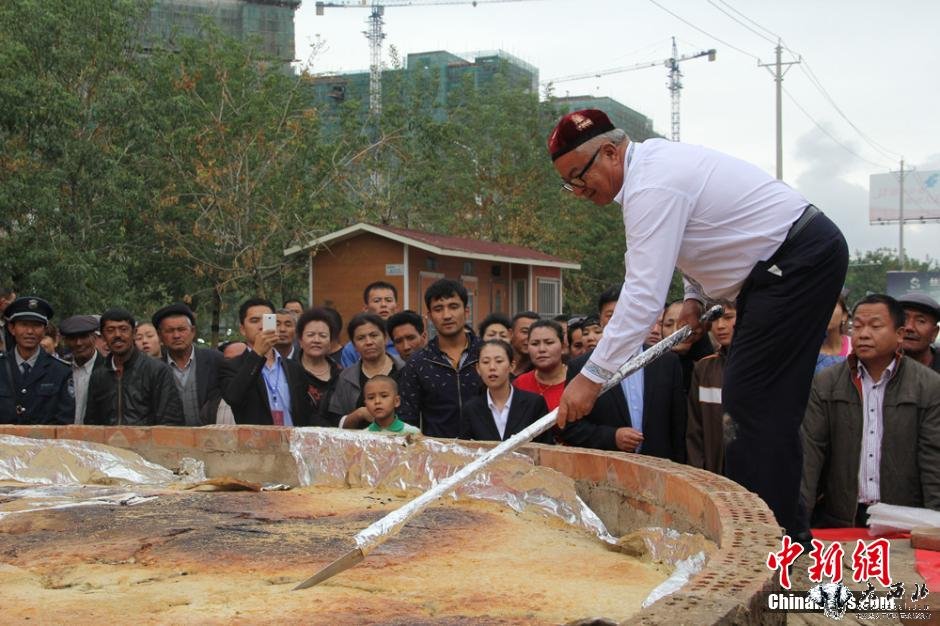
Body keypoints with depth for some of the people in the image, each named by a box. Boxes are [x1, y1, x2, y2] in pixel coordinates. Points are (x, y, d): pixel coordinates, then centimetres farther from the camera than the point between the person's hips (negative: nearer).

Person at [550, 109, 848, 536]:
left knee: (756, 402, -12)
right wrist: (695, 295, 10)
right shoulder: (653, 161, 8)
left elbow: (644, 293, -28)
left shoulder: (652, 187, -23)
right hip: (776, 263, 11)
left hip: (800, 260, -11)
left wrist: (592, 376, -27)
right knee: (752, 400, 10)